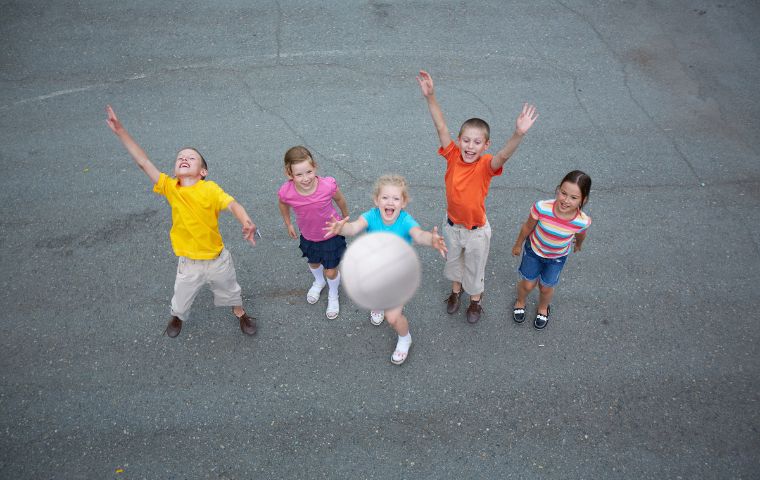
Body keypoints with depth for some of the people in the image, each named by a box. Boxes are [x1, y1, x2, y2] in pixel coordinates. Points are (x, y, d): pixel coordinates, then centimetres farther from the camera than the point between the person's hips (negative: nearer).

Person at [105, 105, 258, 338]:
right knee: (181, 298, 23)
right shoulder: (170, 187, -14)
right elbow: (143, 161, -16)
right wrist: (120, 131, -19)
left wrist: (246, 222, -51)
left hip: (218, 259, -1)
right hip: (189, 263, 2)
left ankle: (241, 314, 54)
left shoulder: (210, 189, -20)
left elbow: (233, 205, -31)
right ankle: (177, 316, 57)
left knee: (229, 290, 25)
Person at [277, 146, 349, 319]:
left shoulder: (328, 185, -36)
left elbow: (340, 200, -12)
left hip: (332, 234, -2)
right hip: (308, 236, 2)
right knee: (313, 263, 30)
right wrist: (288, 224, 9)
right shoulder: (286, 192, -32)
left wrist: (345, 219, 5)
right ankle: (319, 282, 65)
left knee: (331, 272, 11)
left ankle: (333, 295, 46)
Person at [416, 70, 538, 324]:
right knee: (453, 260, 28)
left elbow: (504, 155, -49)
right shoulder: (453, 156, -20)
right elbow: (441, 127, -28)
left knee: (475, 266, 22)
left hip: (477, 230, -3)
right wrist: (430, 96, -39)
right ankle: (456, 289, 57)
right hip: (452, 224, 3)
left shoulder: (486, 165, -28)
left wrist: (518, 134, -68)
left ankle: (475, 298, 49)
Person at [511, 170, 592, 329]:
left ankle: (543, 308, 55)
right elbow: (527, 227, -16)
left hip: (557, 257, 1)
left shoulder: (583, 221, -33)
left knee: (546, 288, 20)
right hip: (534, 250, -1)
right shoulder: (542, 208, -38)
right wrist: (518, 245, 1)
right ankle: (520, 302, 53)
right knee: (528, 284, 17)